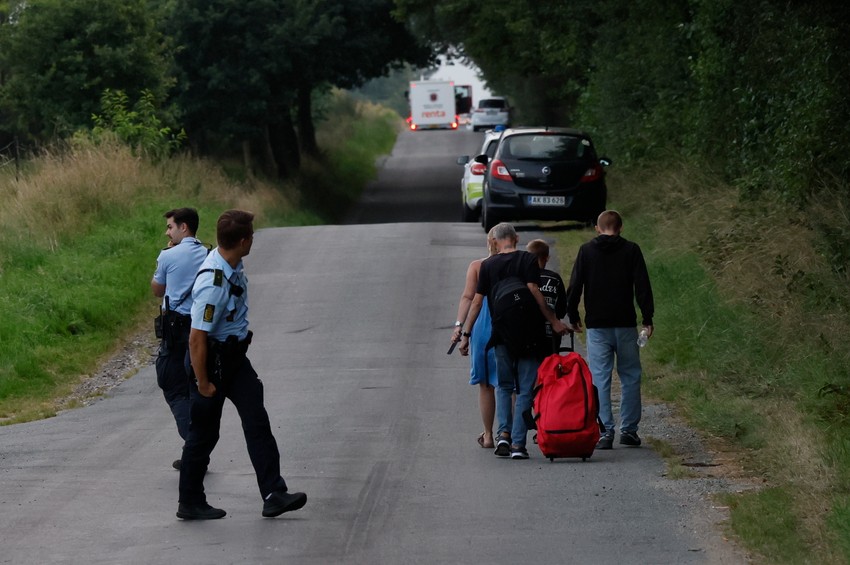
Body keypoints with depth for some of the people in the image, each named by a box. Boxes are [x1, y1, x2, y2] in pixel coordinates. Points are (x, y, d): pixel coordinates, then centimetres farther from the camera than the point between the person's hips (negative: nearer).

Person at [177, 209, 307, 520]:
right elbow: (197, 338, -26)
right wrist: (202, 382, -19)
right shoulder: (212, 284, -30)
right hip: (212, 360, -9)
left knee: (257, 421, 1)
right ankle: (190, 503, 18)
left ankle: (274, 494, -2)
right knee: (205, 432, 4)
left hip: (235, 355, 9)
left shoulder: (233, 265, -1)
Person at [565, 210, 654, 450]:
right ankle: (629, 430, 9)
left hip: (597, 326, 0)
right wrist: (647, 319, 2)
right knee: (630, 377, 10)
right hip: (625, 324, 0)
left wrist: (573, 316, 13)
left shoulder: (586, 251, 2)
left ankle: (605, 432, -4)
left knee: (600, 379, 1)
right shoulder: (631, 250, 1)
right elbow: (642, 287, -2)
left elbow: (574, 287, 2)